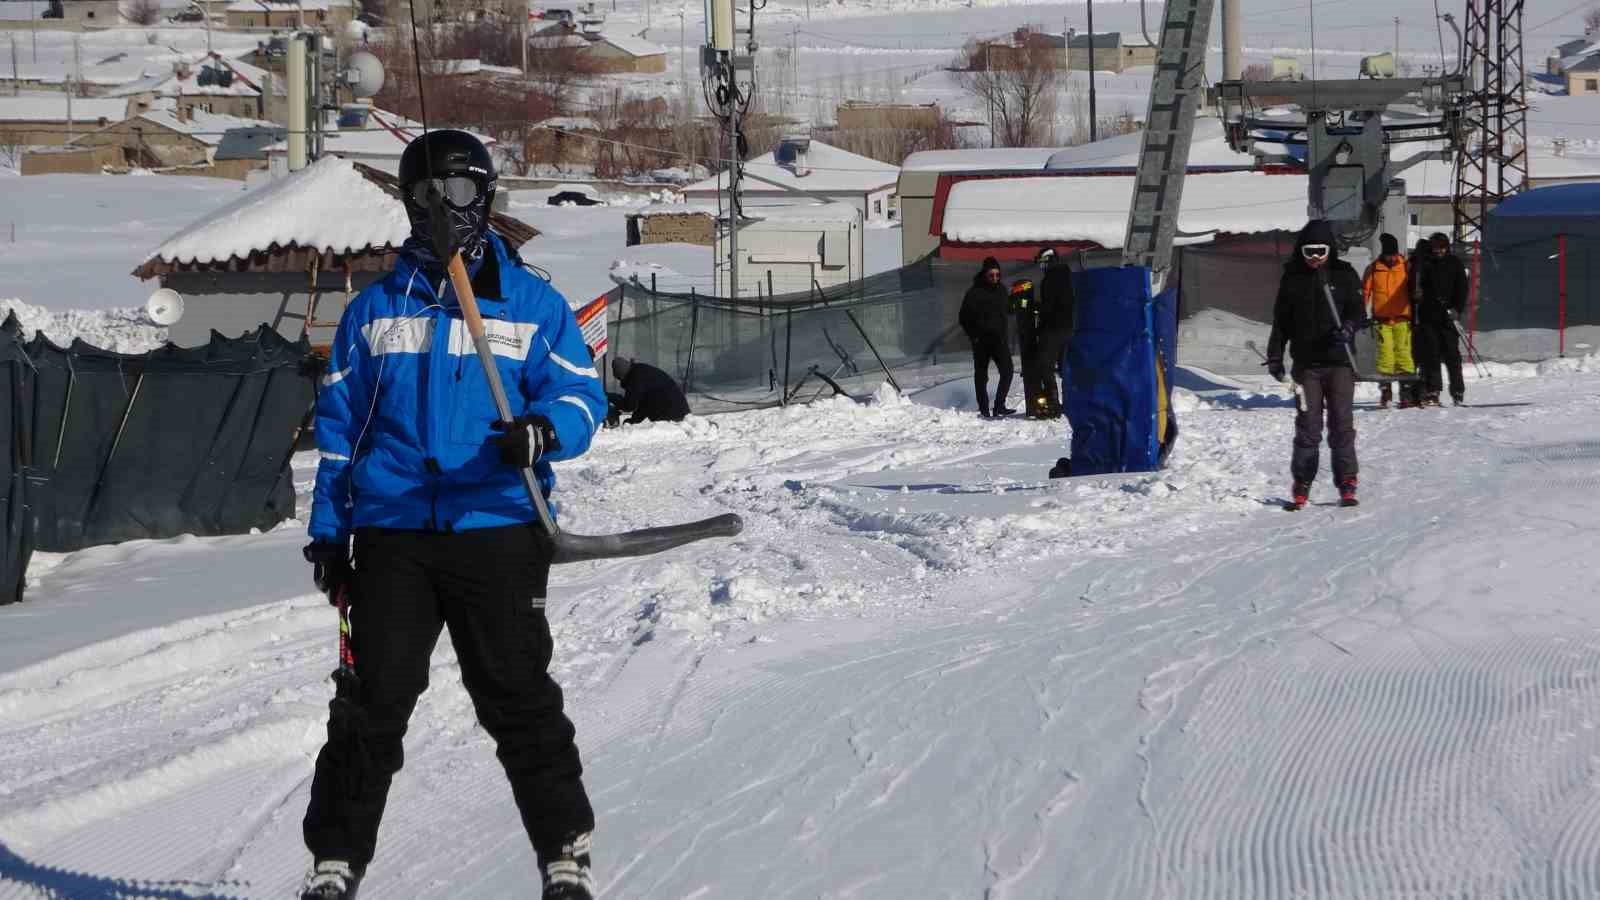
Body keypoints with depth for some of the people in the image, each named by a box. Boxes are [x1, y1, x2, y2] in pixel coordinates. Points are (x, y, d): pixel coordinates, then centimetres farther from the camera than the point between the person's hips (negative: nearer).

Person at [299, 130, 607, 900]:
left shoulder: (534, 304, 8)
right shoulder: (375, 310, 13)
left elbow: (581, 395, 0)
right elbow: (339, 426, 16)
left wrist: (543, 432, -23)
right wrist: (328, 531, 10)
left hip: (498, 528, -2)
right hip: (393, 534, 2)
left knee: (520, 701, -2)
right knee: (372, 702, 1)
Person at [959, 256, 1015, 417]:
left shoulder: (1001, 289, 9)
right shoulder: (975, 292, -8)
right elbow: (963, 318, -3)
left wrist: (1006, 336, 13)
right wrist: (974, 336, -9)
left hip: (999, 339, 4)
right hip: (981, 341, -4)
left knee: (1007, 372, -8)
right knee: (981, 375, 2)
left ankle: (999, 406, -4)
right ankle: (984, 409, 7)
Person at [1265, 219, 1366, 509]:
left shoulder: (1345, 275, 6)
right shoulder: (1292, 278, 10)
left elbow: (1357, 310, 2)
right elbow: (1281, 320, 13)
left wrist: (1348, 329, -19)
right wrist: (1275, 356, 8)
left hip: (1339, 360, -1)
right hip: (1306, 363, 1)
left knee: (1341, 422, -5)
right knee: (1307, 424, -2)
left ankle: (1347, 482, 0)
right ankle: (1302, 484, 4)